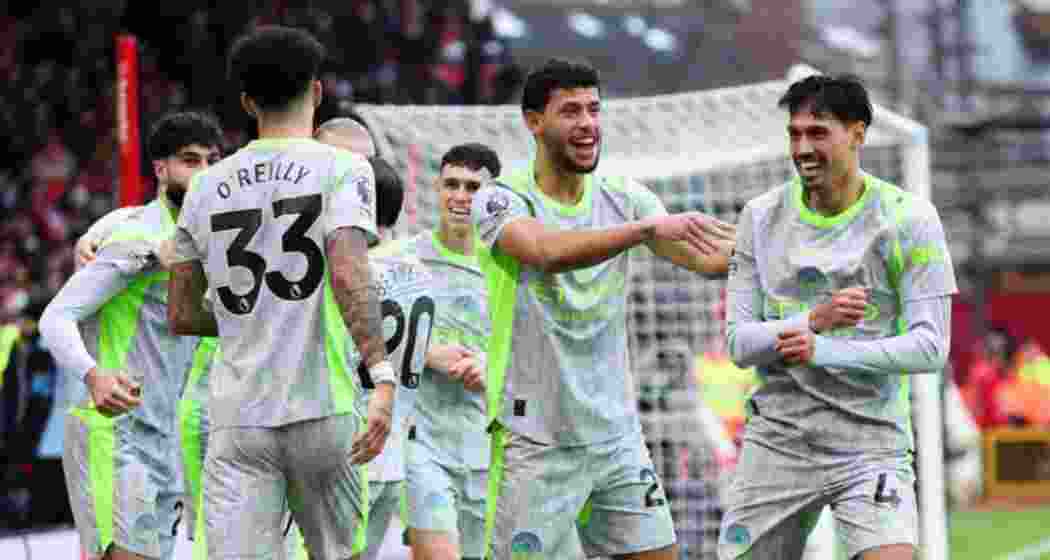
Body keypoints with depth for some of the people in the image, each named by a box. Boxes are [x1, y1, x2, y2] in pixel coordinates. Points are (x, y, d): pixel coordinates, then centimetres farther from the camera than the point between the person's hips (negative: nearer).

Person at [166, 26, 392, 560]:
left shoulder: (206, 187, 12)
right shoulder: (342, 169, 0)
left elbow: (181, 316, 16)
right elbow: (349, 275, -17)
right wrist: (383, 376, -22)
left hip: (236, 419, 2)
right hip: (321, 411, -2)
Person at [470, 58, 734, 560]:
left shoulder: (623, 198, 6)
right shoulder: (501, 200, -9)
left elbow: (707, 258, -5)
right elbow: (549, 252, -30)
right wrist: (649, 227, -38)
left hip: (617, 434, 5)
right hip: (535, 441, -5)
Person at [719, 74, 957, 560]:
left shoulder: (908, 218, -6)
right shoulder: (761, 218, 3)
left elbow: (930, 347, -10)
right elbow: (739, 343, 0)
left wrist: (827, 351, -22)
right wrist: (814, 321, -19)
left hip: (872, 443, -3)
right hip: (777, 441, 3)